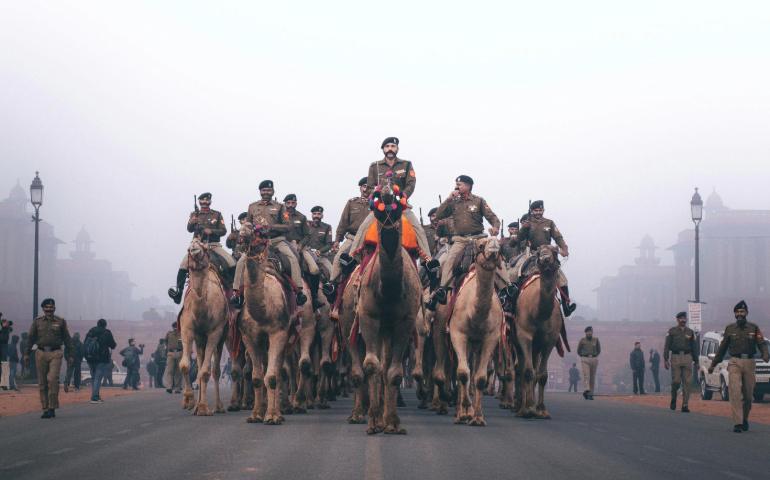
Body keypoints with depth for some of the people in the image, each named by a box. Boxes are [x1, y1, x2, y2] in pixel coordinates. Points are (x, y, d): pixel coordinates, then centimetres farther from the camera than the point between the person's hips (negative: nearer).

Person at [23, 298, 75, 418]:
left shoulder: (61, 322, 7)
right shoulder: (37, 322, 10)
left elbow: (67, 339, 9)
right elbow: (31, 338, 10)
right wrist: (27, 353, 4)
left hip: (55, 354, -2)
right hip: (41, 353, 2)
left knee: (53, 379, -16)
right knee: (42, 382, 3)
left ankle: (52, 408, -12)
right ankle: (45, 409, 9)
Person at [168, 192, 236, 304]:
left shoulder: (217, 215, 9)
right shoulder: (194, 214, 10)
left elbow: (223, 230, 3)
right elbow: (189, 229, -3)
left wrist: (212, 231, -15)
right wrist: (192, 223, -25)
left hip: (214, 245, 0)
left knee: (231, 264, -19)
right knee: (183, 265, -21)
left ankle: (228, 288, -3)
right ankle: (178, 291, -15)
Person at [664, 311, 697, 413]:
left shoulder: (690, 332, 15)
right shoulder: (672, 331, 7)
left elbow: (693, 347, 18)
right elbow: (667, 346, 3)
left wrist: (696, 361, 12)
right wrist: (665, 359, -6)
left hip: (687, 357, 2)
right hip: (675, 357, -2)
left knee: (687, 382, -4)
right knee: (676, 381, -7)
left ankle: (685, 405, -3)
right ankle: (673, 398, 20)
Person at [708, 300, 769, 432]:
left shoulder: (754, 328, 6)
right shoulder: (730, 328, 9)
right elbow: (722, 348, 16)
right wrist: (713, 364, 17)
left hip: (749, 363, 1)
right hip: (734, 363, -1)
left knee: (748, 394, 7)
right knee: (735, 393, -14)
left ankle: (745, 419, 29)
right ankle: (737, 423, -17)